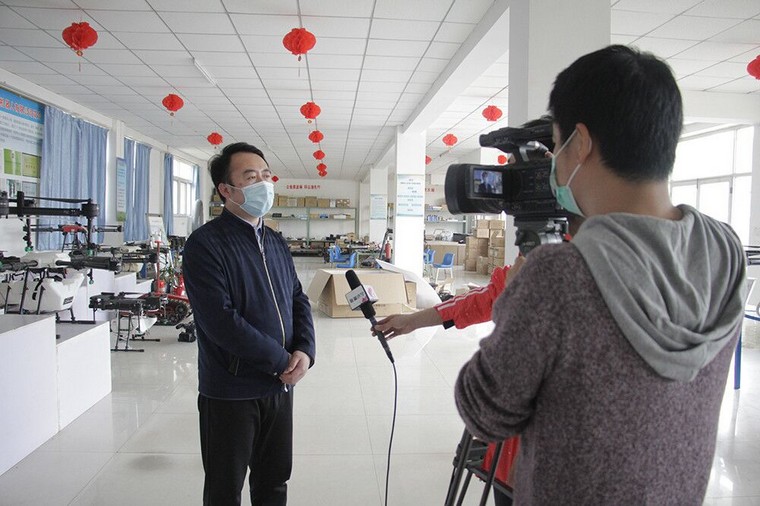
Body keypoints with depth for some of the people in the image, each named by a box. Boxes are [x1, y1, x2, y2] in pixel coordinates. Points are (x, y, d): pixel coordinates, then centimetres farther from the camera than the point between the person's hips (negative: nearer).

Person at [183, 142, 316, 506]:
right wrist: (282, 360, -17)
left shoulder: (275, 242, 9)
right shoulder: (206, 243, -14)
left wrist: (305, 351, -8)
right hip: (230, 392, -6)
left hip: (281, 384, 6)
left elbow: (298, 300, 10)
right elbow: (220, 320, -23)